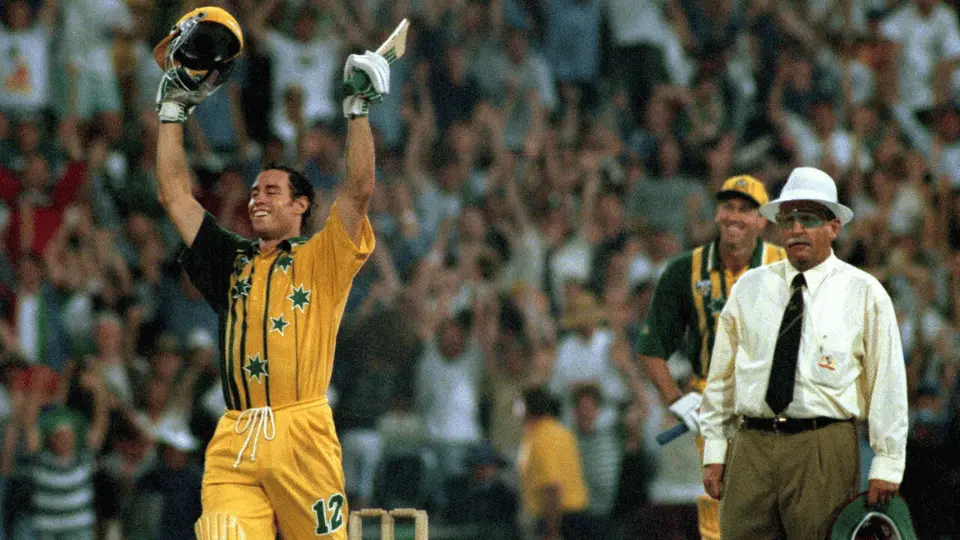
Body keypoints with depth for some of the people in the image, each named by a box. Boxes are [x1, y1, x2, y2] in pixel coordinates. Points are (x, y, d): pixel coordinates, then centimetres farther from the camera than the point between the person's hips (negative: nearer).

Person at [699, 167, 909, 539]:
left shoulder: (864, 294, 4)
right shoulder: (750, 288, 13)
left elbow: (887, 382, 3)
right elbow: (721, 376, 15)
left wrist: (886, 466, -2)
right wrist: (714, 452, 9)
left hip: (824, 452, -3)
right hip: (751, 447, 3)